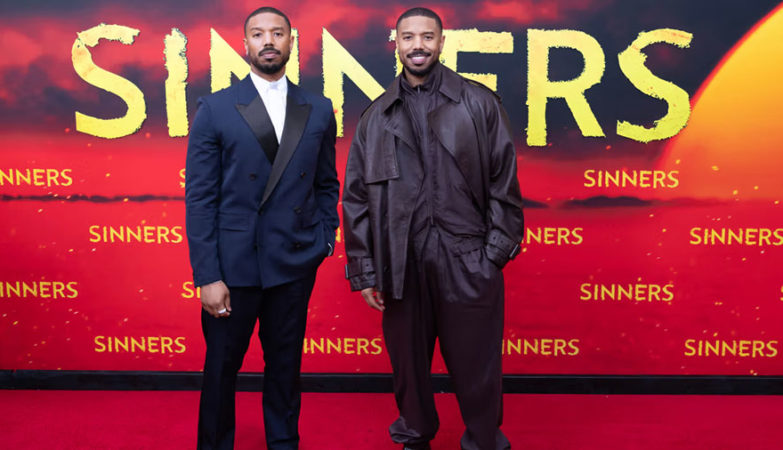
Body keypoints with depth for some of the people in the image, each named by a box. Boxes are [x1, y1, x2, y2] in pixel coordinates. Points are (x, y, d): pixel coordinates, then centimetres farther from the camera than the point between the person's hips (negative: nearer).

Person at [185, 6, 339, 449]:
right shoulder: (215, 109, -3)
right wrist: (207, 276, -10)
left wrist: (326, 239, 1)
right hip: (234, 263, -2)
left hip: (296, 263, 2)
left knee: (286, 363, 16)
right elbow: (200, 197, -6)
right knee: (222, 367, 12)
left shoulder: (318, 109, 6)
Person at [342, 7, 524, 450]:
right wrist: (364, 271, 5)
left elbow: (504, 183, 2)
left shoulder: (480, 104, 3)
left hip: (468, 263, -2)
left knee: (477, 367, 7)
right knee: (408, 364, 15)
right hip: (401, 265, 2)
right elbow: (357, 198, 8)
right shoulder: (376, 117, 9)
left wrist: (497, 251, -3)